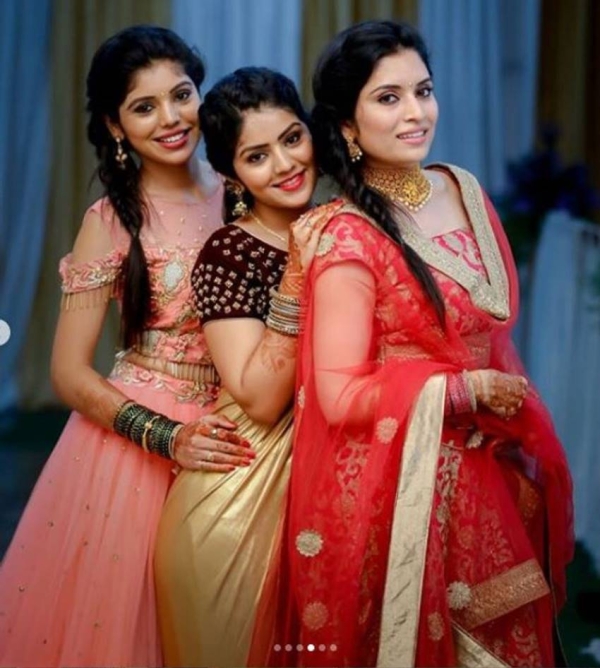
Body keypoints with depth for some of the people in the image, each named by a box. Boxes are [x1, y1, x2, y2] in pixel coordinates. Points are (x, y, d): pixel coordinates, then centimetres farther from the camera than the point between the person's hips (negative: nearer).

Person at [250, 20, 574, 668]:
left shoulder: (464, 190, 4)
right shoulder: (347, 239, -17)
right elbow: (341, 395, -18)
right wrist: (468, 390, -14)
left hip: (483, 479, 7)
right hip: (393, 487, -7)